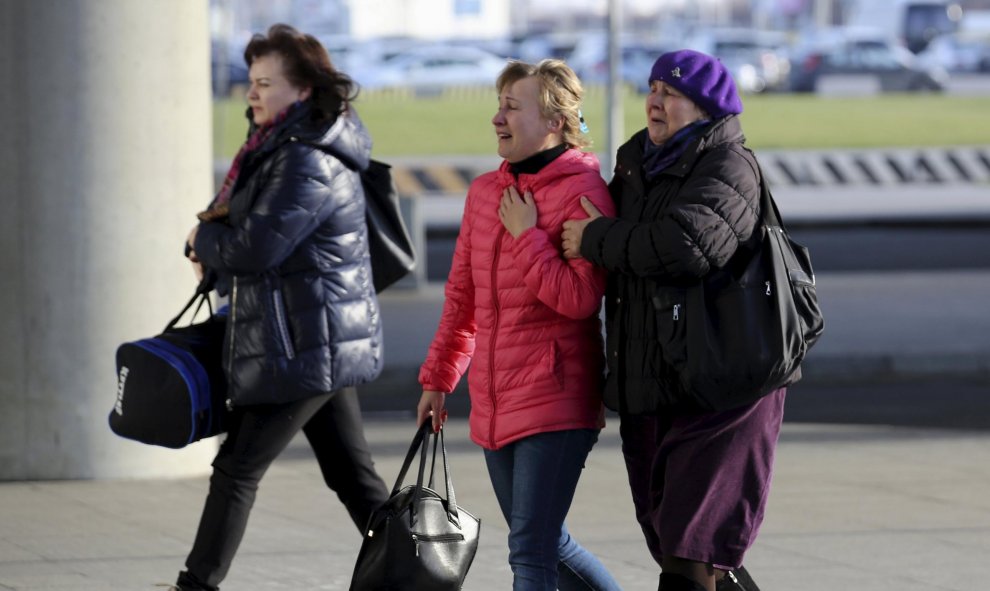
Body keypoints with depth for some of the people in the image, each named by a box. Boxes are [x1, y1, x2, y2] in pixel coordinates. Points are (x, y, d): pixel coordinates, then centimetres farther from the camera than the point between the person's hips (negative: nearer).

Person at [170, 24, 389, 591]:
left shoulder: (308, 165, -20)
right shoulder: (281, 146, 13)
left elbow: (255, 248, -23)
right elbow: (236, 207, 26)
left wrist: (204, 238, -4)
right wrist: (213, 240, 5)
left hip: (302, 347, -10)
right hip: (323, 346, 10)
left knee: (237, 468, -2)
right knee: (353, 475, 11)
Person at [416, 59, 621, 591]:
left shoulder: (582, 193, -12)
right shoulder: (485, 192, 10)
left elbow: (579, 299, -21)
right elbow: (462, 295, 19)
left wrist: (526, 235, -16)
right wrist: (437, 378, 20)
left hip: (556, 401, -8)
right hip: (493, 402, 8)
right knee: (549, 546, 18)